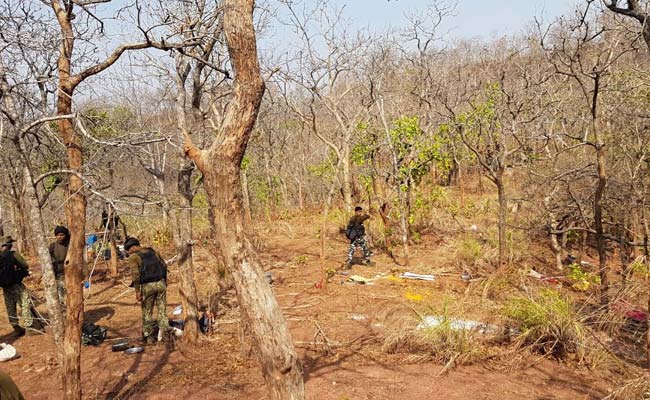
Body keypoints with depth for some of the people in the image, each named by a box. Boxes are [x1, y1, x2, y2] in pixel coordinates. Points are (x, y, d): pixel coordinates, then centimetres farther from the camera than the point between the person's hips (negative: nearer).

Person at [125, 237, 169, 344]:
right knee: (162, 310, 10)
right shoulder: (152, 251, 12)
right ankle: (165, 333, 9)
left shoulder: (133, 257, -4)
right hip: (161, 283, 4)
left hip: (147, 286, -4)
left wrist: (137, 291, -8)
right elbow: (164, 265, 15)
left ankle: (148, 336, 18)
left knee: (147, 312, 11)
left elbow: (135, 275, -13)